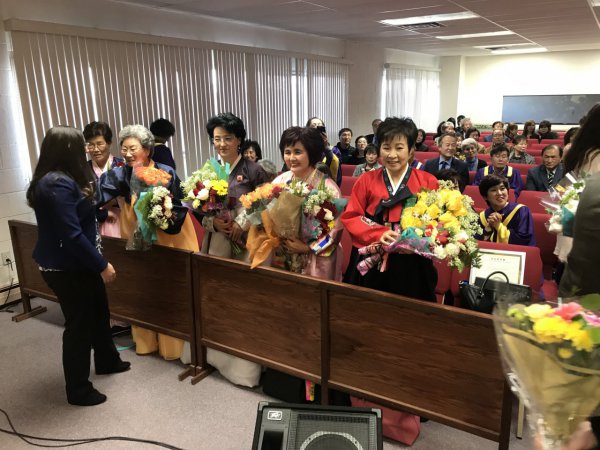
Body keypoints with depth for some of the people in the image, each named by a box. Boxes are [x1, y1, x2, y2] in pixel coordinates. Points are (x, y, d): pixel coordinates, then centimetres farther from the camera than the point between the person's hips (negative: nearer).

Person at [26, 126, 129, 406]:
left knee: (98, 312, 23)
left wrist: (85, 195, 20)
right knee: (79, 324, 4)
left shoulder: (55, 179, 8)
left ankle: (106, 361, 45)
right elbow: (72, 235, -28)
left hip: (74, 264, 10)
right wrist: (102, 265, -22)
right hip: (66, 269, -10)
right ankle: (78, 391, 21)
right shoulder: (58, 184, -25)